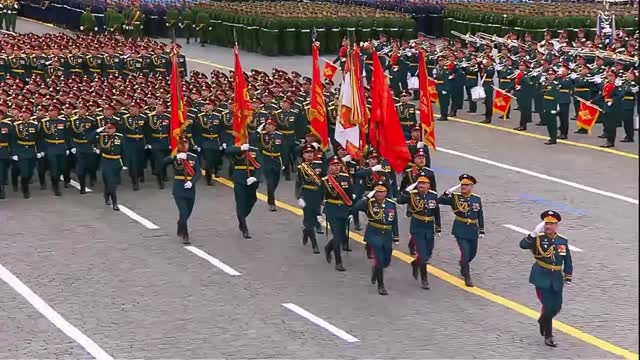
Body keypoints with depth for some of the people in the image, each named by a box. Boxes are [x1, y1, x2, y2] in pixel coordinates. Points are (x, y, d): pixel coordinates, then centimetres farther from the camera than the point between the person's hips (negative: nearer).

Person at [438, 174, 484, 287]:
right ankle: (467, 277, 3)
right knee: (465, 253, -11)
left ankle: (463, 266, 48)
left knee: (472, 253, 18)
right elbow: (440, 201, -15)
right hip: (460, 230, -4)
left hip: (473, 231, 4)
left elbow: (480, 216, 8)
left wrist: (482, 231, 8)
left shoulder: (477, 199, 2)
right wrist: (449, 191, -26)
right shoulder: (455, 197, -6)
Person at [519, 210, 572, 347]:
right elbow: (523, 245, -26)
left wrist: (568, 278, 7)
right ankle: (548, 336, 5)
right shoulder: (538, 239, -7)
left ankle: (543, 321, 41)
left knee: (557, 306, 9)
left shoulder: (563, 241, 4)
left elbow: (568, 261, 11)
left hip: (556, 280, 4)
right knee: (548, 306, -8)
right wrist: (535, 233, -32)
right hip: (541, 278, -4)